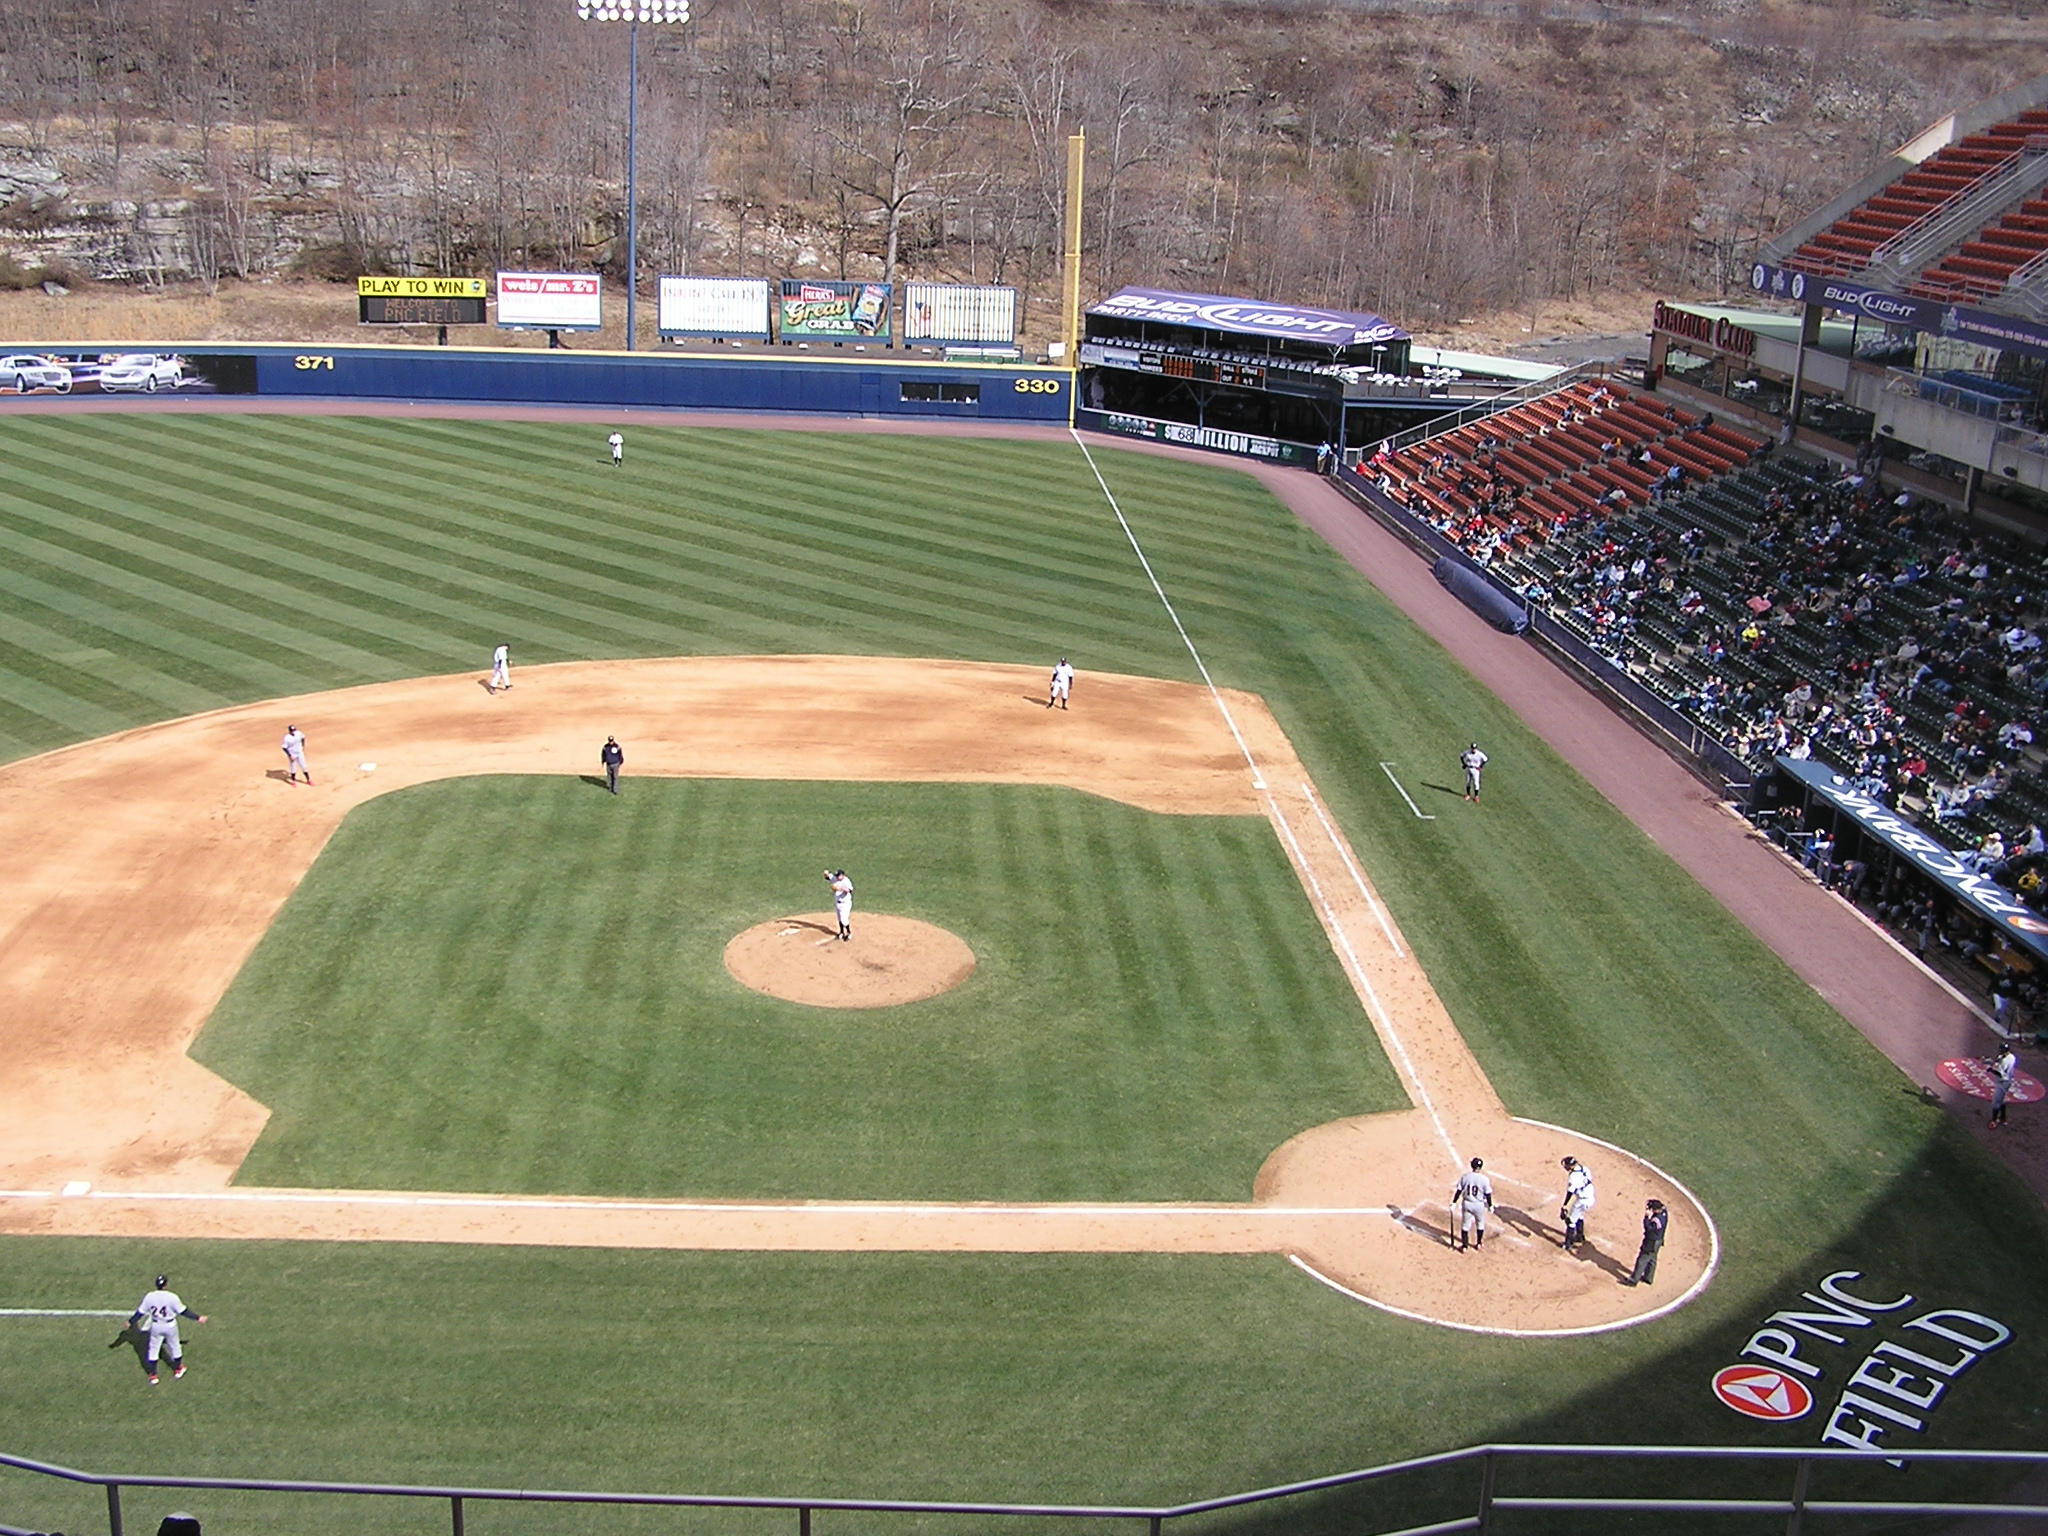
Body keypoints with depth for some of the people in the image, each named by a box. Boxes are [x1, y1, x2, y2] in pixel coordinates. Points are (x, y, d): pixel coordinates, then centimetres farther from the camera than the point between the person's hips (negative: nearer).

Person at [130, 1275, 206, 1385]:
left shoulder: (149, 1297, -16)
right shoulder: (172, 1297, -24)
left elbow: (140, 1312, -5)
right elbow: (183, 1311, -17)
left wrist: (131, 1321, 13)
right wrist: (197, 1318, -6)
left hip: (156, 1326, 2)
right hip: (170, 1326, -2)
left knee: (153, 1349, 18)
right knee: (174, 1346, 22)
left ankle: (153, 1376, 24)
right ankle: (178, 1369, 40)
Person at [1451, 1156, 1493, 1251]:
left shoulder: (1464, 1177, -9)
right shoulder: (1484, 1179, -14)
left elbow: (1459, 1191, -4)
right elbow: (1488, 1194, -8)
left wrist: (1454, 1203, 6)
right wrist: (1490, 1205, 7)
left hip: (1467, 1204, 1)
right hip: (1479, 1205, -1)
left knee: (1465, 1225, 14)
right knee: (1480, 1224, 22)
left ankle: (1464, 1246, 16)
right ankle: (1479, 1243, 34)